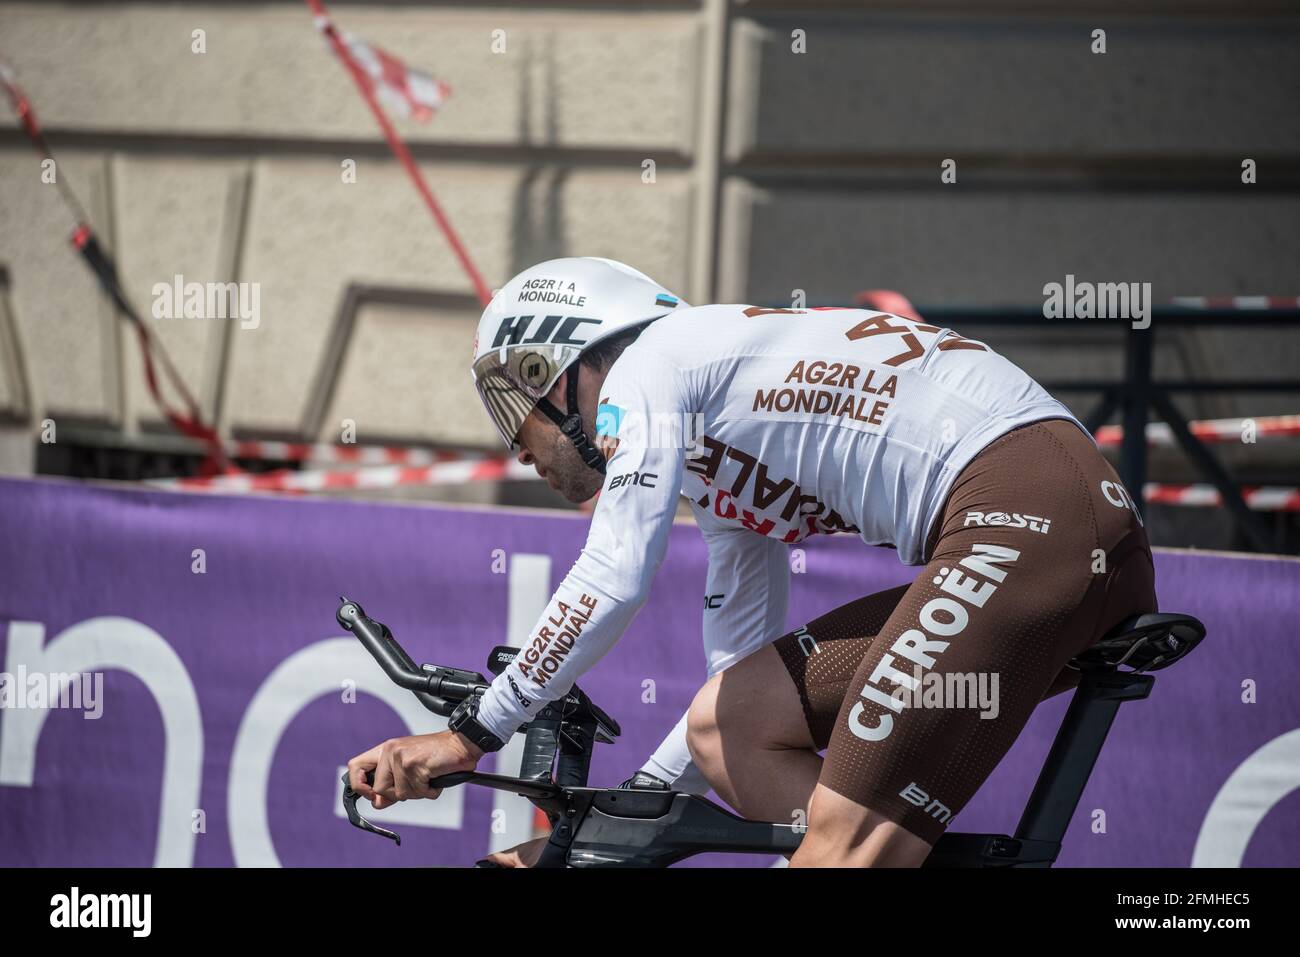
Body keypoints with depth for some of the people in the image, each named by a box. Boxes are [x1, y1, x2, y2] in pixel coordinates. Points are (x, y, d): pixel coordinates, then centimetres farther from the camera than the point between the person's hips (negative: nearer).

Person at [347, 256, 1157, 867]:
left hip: (1026, 513, -9)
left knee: (844, 845, -15)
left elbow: (612, 582, -8)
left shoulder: (650, 363, 5)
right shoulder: (722, 456, 31)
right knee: (727, 727, 11)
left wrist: (469, 735, 0)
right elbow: (740, 674, 34)